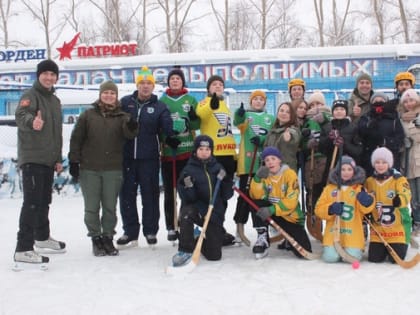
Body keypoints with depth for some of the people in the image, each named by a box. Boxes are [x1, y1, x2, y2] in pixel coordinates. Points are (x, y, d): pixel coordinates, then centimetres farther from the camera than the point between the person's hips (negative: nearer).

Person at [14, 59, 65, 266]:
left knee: (44, 201, 18)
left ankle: (42, 238, 34)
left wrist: (58, 158, 20)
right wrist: (31, 120, -53)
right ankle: (23, 249, -9)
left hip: (48, 160, 8)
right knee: (32, 202, -11)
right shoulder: (30, 95, -8)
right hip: (32, 158, -8)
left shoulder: (55, 101, 16)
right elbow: (21, 116, -30)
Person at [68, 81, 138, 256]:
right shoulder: (88, 115, 3)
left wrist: (132, 127, -38)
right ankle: (96, 238, 19)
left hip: (113, 169, 0)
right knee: (92, 207, 6)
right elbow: (76, 139, 4)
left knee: (110, 207, 8)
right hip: (89, 169, 0)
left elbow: (129, 134, -15)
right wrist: (74, 161, -1)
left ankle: (108, 238, 22)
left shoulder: (122, 116, 4)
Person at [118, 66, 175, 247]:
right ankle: (130, 232, 18)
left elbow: (167, 127, -8)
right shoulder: (125, 102, 6)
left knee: (150, 195, 4)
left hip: (149, 158, -2)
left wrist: (171, 136, -25)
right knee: (127, 195, 7)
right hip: (126, 157, 2)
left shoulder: (159, 107, 2)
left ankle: (150, 231, 16)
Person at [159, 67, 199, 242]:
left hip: (187, 151, 0)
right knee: (169, 192, 4)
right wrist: (167, 138, -13)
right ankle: (171, 227, 13)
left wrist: (188, 123, -19)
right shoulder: (162, 100, 7)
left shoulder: (191, 100, 8)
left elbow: (198, 123, 3)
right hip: (167, 151, 0)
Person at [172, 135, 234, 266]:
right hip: (196, 209, -2)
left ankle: (201, 241, 33)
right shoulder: (189, 170, -3)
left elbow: (226, 196, 4)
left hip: (215, 213, 2)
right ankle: (186, 251, -22)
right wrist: (188, 187, -27)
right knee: (187, 212, -39)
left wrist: (226, 181, -12)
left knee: (214, 255, -3)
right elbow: (188, 199, -9)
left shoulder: (218, 168, 5)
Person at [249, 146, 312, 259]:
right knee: (256, 204, -26)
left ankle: (289, 240, 21)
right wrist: (257, 178, -27)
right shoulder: (264, 175, 0)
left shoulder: (290, 174, -13)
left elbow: (291, 201, -23)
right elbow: (256, 196, -12)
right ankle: (262, 239, -12)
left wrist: (272, 210, -36)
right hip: (272, 214, 3)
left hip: (291, 218, -2)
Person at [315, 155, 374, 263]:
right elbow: (319, 209, 4)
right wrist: (330, 209, -18)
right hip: (333, 233, 1)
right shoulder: (330, 188, 8)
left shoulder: (359, 188, 5)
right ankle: (330, 249, 21)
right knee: (330, 257, -14)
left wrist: (366, 201, -34)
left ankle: (357, 249, 20)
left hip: (353, 235, -1)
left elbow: (366, 209, -10)